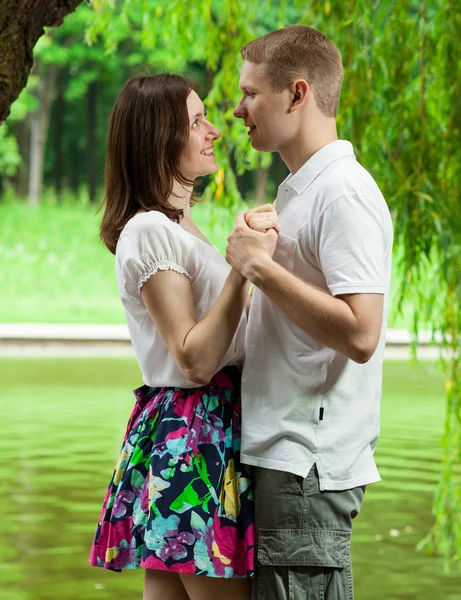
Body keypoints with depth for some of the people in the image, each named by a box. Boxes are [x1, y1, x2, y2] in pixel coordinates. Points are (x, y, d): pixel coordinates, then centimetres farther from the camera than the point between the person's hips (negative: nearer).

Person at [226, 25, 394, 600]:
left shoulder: (343, 192, -13)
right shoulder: (298, 191, 18)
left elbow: (359, 334, -23)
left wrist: (260, 265, -18)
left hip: (310, 466, -10)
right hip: (279, 459, 10)